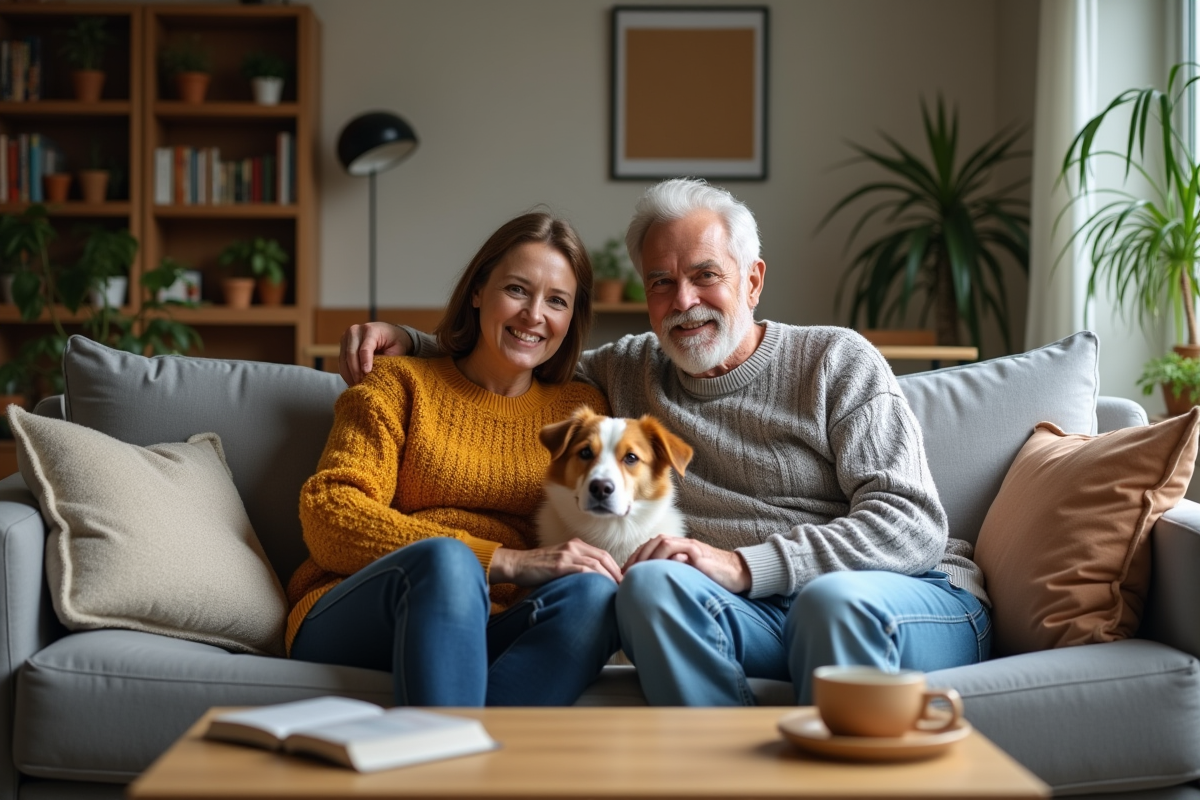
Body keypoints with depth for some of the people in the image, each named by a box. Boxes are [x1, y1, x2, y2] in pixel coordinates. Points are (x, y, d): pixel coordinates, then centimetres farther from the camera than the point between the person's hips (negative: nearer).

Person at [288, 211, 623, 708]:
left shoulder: (582, 408, 21)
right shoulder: (401, 383, 12)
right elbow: (328, 516, -3)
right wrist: (505, 562, -14)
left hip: (486, 638, 3)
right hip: (352, 624, -2)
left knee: (594, 594, -30)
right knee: (447, 559, -35)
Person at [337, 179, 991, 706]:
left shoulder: (837, 362, 3)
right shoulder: (626, 372, 17)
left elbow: (912, 525, -8)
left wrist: (743, 563, -19)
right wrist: (406, 342, 13)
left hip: (917, 597, -3)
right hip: (758, 615, 3)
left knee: (835, 598, -38)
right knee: (653, 581, -28)